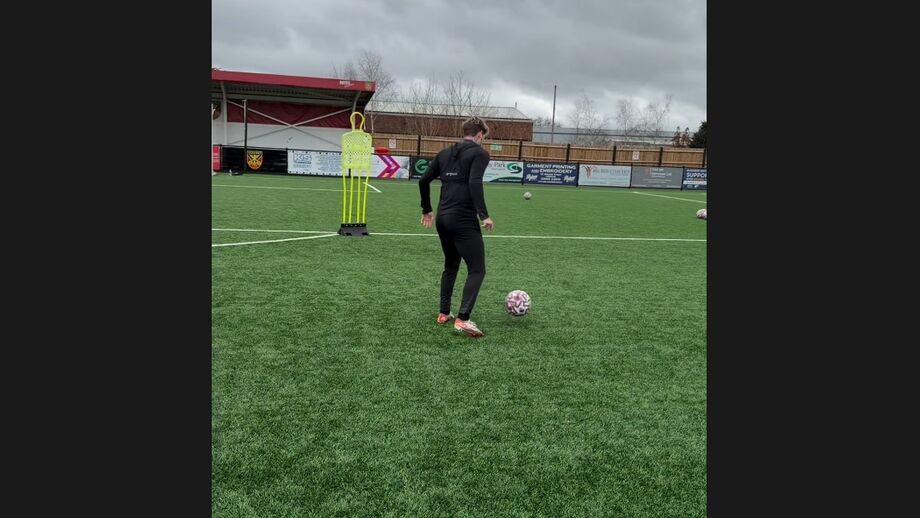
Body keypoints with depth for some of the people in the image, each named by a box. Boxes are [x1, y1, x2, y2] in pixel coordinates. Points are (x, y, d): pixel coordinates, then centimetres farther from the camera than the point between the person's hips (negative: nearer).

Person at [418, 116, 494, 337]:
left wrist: (427, 209, 25)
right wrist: (484, 215, -21)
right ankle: (462, 319, -13)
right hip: (464, 220, -7)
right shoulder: (480, 153, -3)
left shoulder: (445, 153, 16)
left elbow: (423, 180, 15)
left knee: (450, 266, 23)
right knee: (477, 270, -2)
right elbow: (474, 182, -20)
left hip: (443, 219, 7)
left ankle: (443, 313, 26)